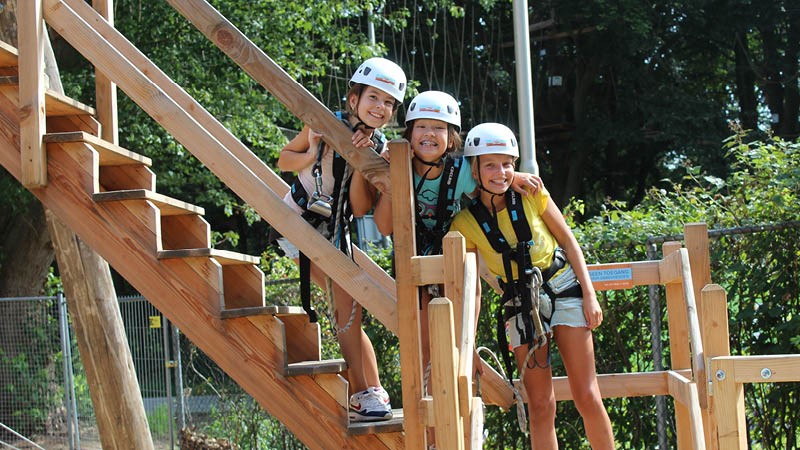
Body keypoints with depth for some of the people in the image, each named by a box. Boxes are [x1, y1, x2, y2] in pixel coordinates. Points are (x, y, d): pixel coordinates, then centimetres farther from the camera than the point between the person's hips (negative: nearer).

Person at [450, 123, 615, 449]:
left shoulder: (531, 195, -7)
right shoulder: (466, 223, -6)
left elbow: (568, 242, 2)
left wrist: (589, 296, -3)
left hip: (563, 291, -1)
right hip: (521, 306, 1)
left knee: (587, 397, -4)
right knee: (540, 407, 1)